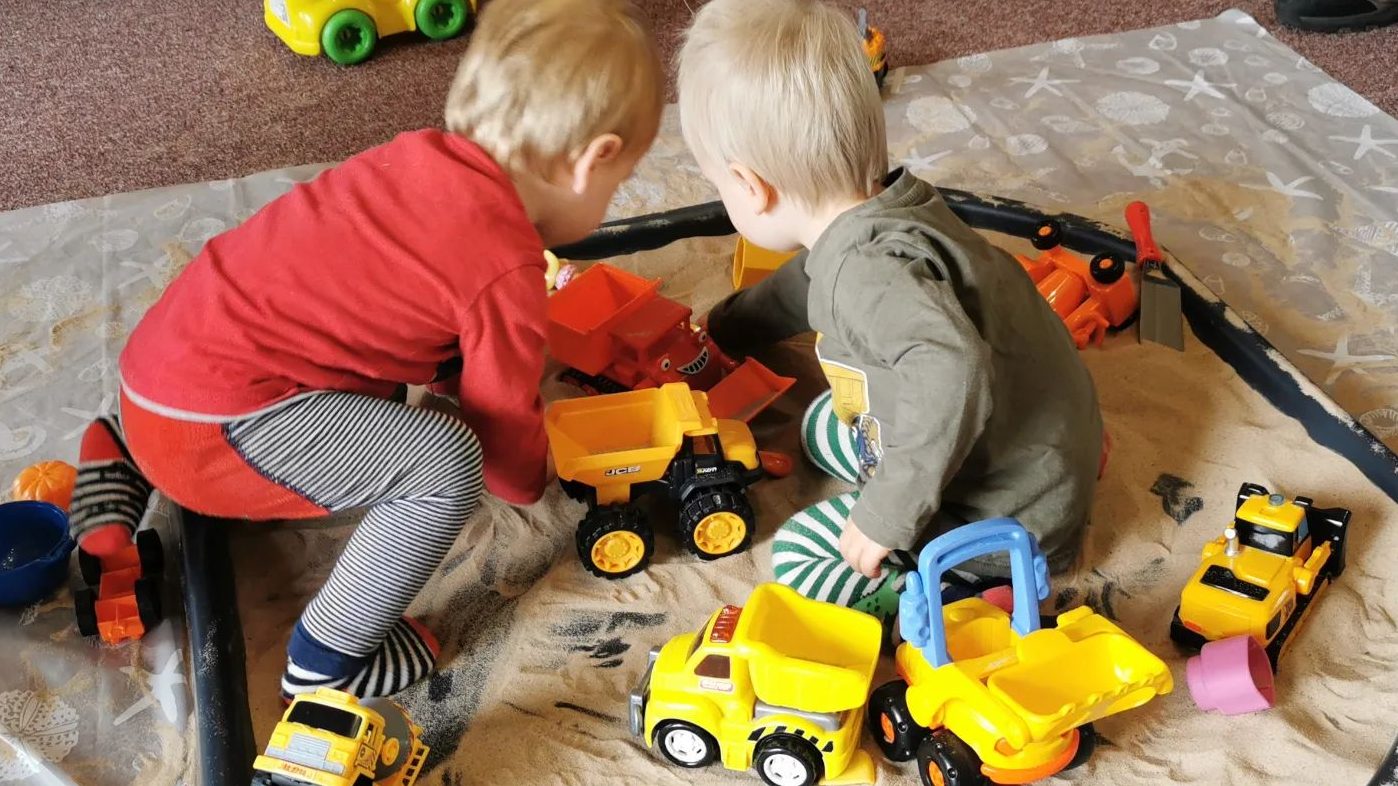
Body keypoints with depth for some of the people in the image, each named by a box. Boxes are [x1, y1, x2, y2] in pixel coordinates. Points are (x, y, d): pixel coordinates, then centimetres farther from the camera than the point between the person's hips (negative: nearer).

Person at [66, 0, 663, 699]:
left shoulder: (424, 159, 5)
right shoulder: (506, 268, -18)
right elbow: (504, 420, -3)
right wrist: (528, 479, 17)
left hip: (162, 360, 9)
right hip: (211, 424, -9)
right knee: (446, 460, -21)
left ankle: (128, 460, 32)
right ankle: (328, 659, -3)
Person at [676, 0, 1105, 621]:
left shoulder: (869, 271, -32)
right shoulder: (883, 213, -1)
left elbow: (952, 372, -50)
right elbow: (799, 291, 20)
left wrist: (889, 512, -37)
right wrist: (719, 329, 39)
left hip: (1010, 517, -9)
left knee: (800, 556, -3)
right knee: (824, 426, 24)